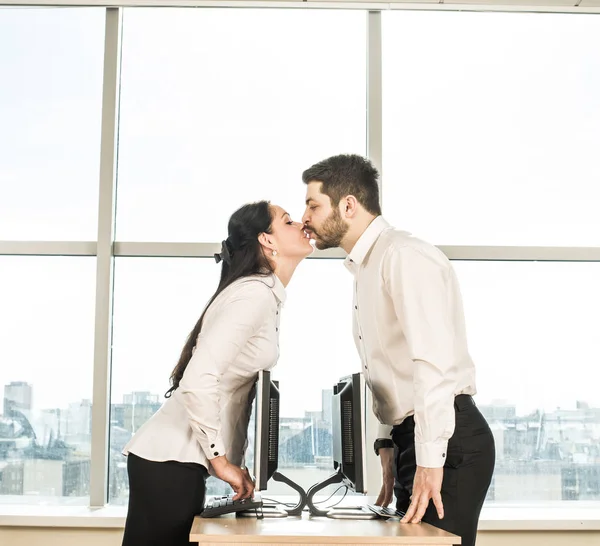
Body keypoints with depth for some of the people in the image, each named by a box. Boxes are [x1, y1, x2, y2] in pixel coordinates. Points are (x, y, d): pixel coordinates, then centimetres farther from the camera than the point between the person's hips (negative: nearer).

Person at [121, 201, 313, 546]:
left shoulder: (265, 296, 14)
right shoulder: (256, 292, -15)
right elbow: (198, 380, -26)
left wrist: (224, 459, 13)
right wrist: (221, 460, -17)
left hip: (177, 459, 9)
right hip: (170, 462, -9)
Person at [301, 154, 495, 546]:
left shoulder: (405, 256, -13)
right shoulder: (367, 268, 19)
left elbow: (434, 361, -23)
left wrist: (430, 461, -25)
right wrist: (388, 445, 15)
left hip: (448, 440, -10)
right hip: (411, 438, 10)